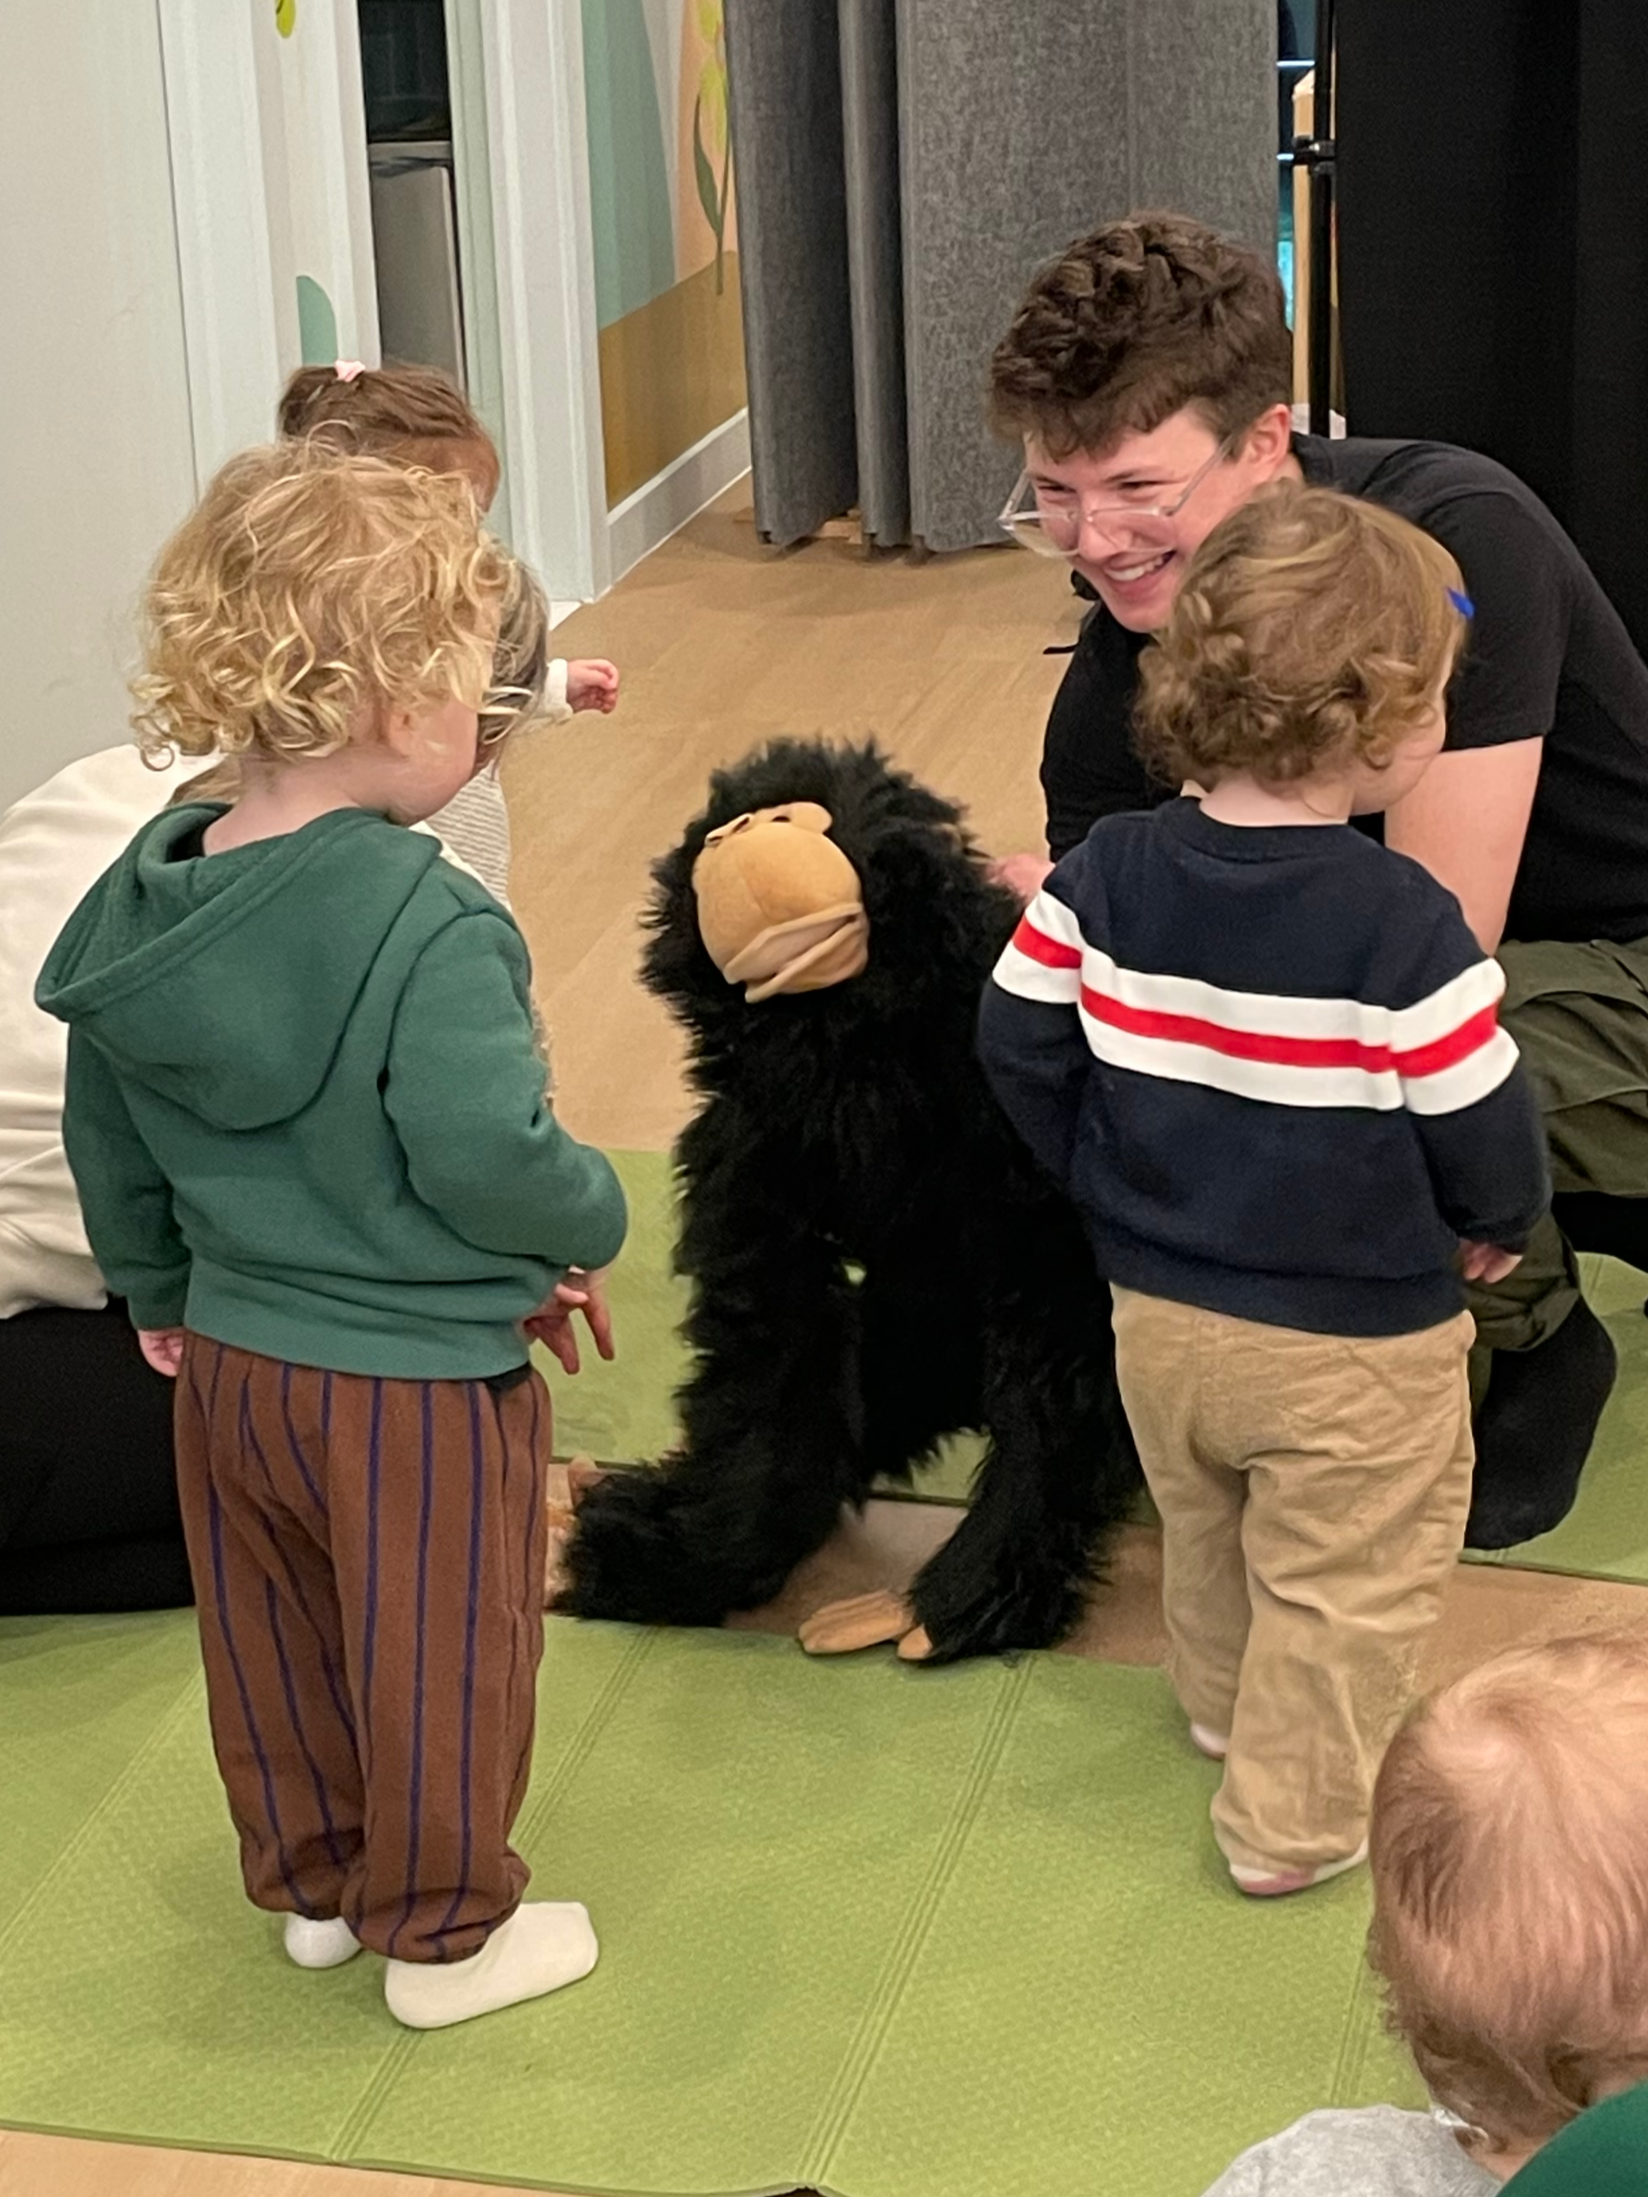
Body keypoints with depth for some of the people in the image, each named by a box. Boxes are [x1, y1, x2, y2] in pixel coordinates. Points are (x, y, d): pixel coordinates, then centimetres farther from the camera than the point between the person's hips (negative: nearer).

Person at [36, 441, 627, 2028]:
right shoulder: (428, 928, -27)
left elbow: (106, 1136, 7)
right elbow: (487, 1160, -29)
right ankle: (442, 1932, 30)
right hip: (420, 1378, -7)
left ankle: (312, 1880, 43)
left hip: (228, 1363, 7)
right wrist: (589, 1226, -8)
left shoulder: (145, 898, -4)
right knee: (436, 1665, 13)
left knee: (270, 1642, 24)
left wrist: (155, 1290, 22)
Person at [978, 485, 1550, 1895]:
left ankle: (1226, 1709, 53)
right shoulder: (1404, 927, -26)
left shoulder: (1104, 877, -11)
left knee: (1208, 1532, 31)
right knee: (1346, 1593, 16)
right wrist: (1499, 1225, 3)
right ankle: (1297, 1819, 27)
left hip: (1157, 1314, 6)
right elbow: (1485, 1140, -19)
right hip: (1355, 1347, -6)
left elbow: (1020, 1049, -3)